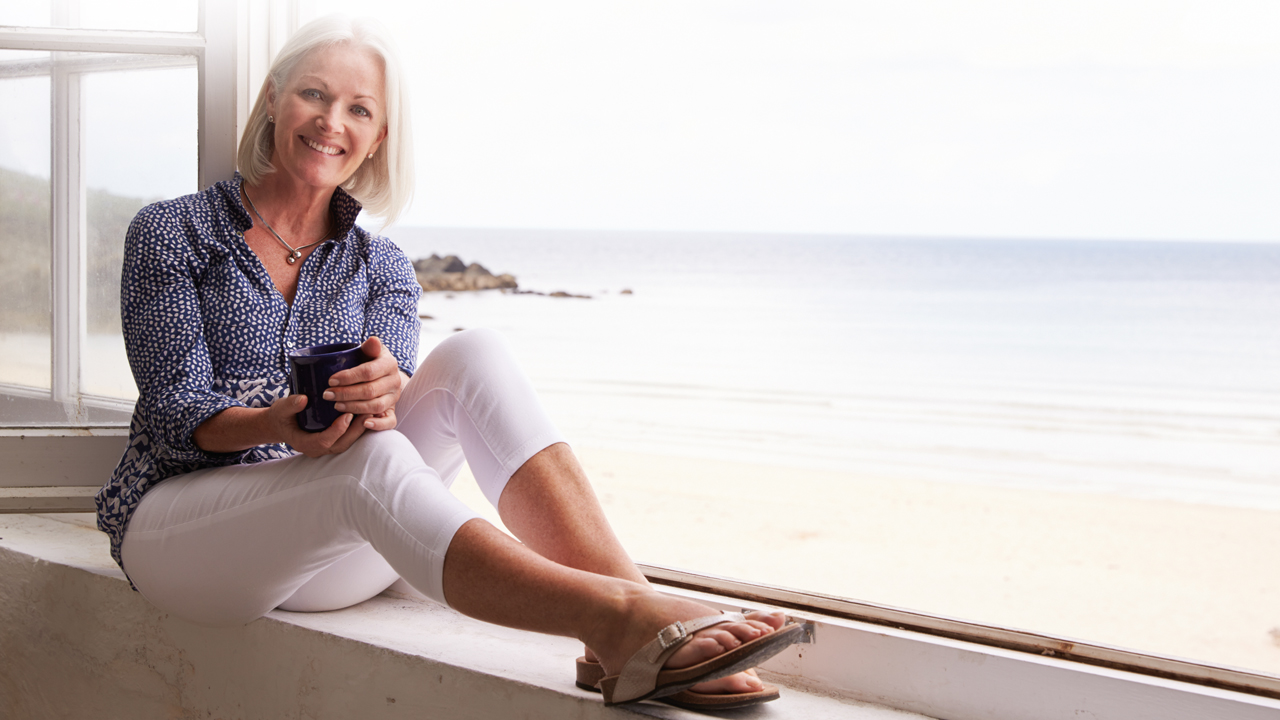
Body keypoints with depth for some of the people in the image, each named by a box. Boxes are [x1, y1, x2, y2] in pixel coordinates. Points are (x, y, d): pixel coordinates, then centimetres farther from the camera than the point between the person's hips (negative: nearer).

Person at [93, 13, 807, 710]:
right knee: (369, 461, -37)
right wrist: (278, 425, -30)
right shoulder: (173, 232, 2)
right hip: (177, 522, -3)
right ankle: (619, 618, -49)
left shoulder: (382, 268, 13)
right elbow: (175, 410, -8)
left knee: (474, 356, -22)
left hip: (334, 551, 4)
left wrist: (383, 391, -32)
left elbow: (391, 386, -6)